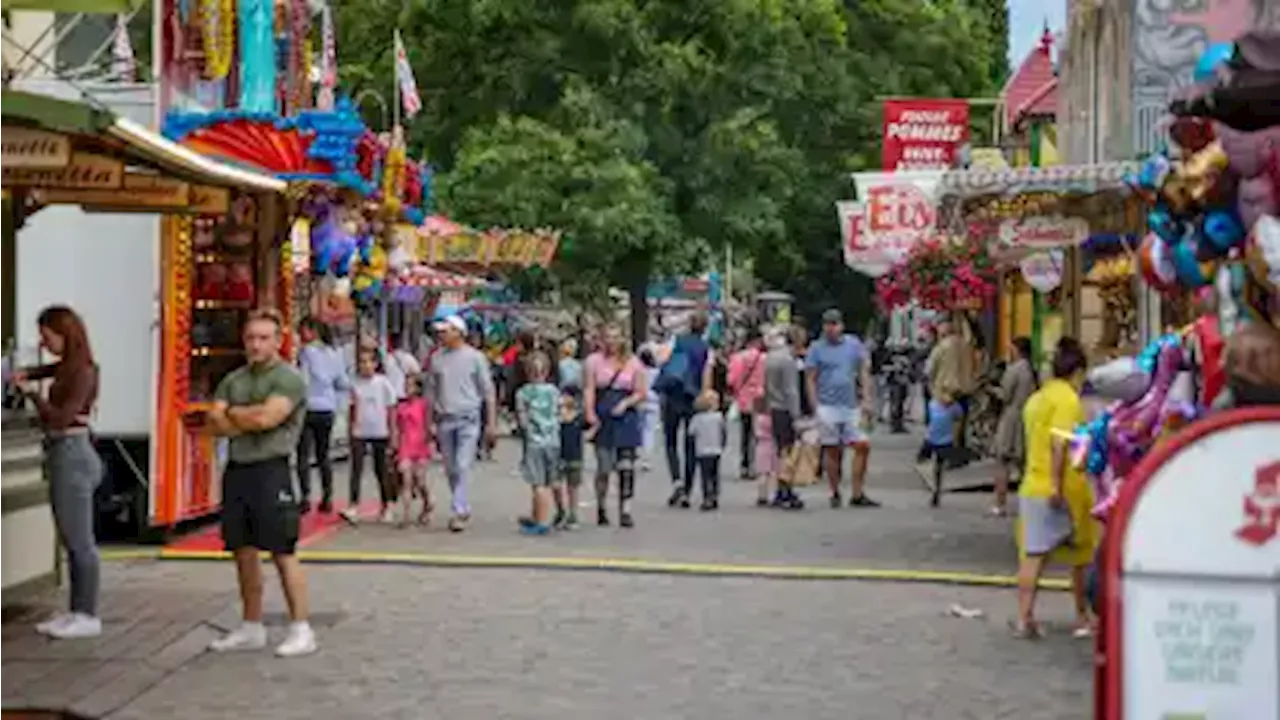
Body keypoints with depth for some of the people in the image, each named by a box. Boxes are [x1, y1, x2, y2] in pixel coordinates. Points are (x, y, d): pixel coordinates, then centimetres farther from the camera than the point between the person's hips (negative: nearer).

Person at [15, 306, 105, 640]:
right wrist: (26, 374, 12)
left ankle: (88, 616, 3)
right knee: (72, 541, 13)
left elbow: (61, 418, -21)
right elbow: (50, 370, 32)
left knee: (79, 541, -3)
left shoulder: (83, 372, -15)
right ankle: (76, 611, 19)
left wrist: (32, 392, -12)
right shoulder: (68, 366, 11)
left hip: (72, 455, -9)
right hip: (62, 455, 9)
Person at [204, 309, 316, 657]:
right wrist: (252, 420, -7)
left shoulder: (288, 379, -5)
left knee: (283, 552, -7)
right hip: (236, 469, 7)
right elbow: (215, 422, 5)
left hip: (270, 471, -7)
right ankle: (252, 629, 21)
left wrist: (233, 413, -1)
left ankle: (301, 630, -2)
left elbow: (267, 417, -18)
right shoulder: (233, 379, 15)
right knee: (244, 552, 12)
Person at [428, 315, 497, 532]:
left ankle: (459, 512, -13)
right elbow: (432, 392, 14)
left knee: (463, 466, -12)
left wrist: (491, 423, -4)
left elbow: (488, 391, 0)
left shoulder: (475, 357, -1)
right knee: (450, 469, 9)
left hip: (468, 419, -4)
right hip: (444, 420, 4)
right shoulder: (437, 358, 9)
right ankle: (464, 509, 23)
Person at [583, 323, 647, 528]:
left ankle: (625, 510, -1)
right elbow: (589, 389, -4)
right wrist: (590, 413, -18)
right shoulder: (594, 361, 4)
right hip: (602, 417, -1)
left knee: (626, 466, -5)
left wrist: (625, 403, -10)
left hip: (626, 418, 1)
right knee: (604, 466, -2)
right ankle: (601, 508, 17)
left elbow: (641, 393, 7)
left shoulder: (633, 363, 7)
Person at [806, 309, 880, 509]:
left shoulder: (854, 344, 8)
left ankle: (857, 494, 3)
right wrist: (815, 406, -7)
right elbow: (810, 379, 0)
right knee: (832, 450, 2)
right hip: (828, 407, -3)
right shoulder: (816, 348, 0)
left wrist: (867, 399, 3)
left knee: (863, 446, -4)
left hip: (851, 406, 3)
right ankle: (835, 493, 14)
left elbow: (864, 372, 11)